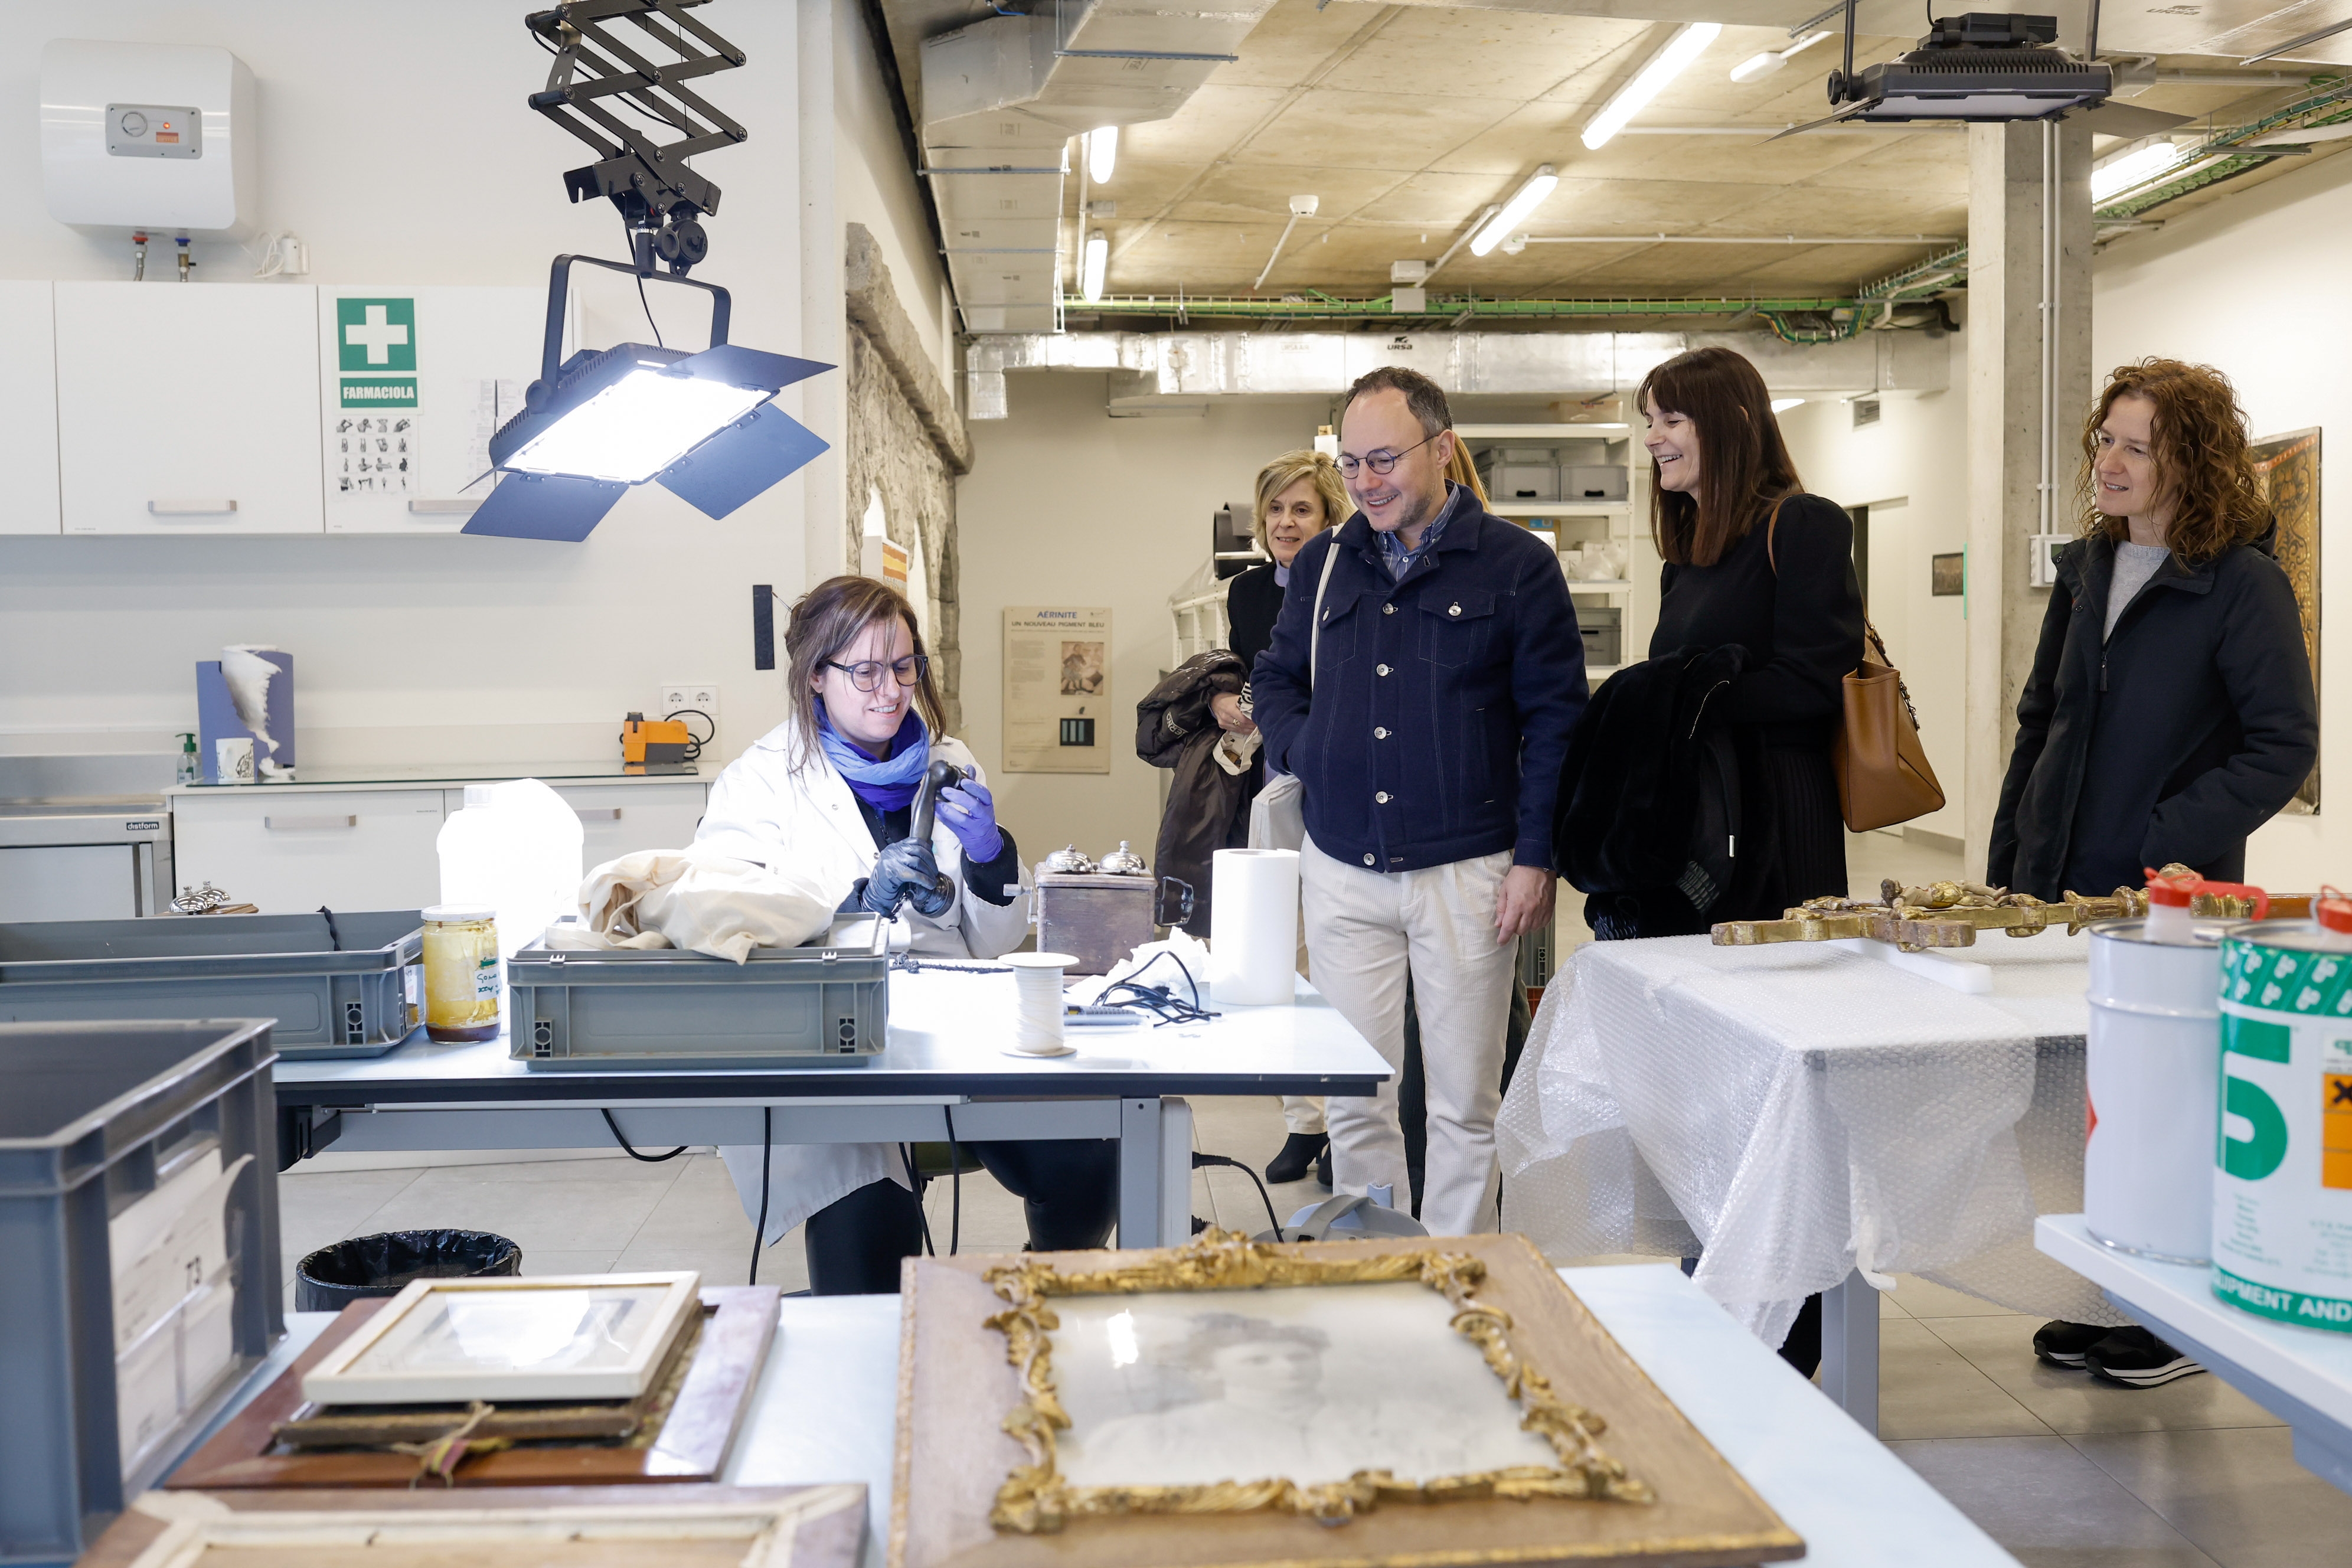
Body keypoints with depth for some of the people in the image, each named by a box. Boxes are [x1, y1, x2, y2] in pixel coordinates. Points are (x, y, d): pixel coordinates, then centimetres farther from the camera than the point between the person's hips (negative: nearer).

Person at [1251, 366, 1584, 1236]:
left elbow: (1554, 717, -2)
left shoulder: (1517, 565, -1)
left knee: (1464, 1105, 7)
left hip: (1466, 871, -3)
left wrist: (1536, 856, -8)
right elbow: (1274, 677, 21)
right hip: (1341, 869, 3)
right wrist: (1303, 752, 0)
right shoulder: (1321, 563, 9)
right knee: (1353, 1100, 8)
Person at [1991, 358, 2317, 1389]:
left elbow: (2283, 747, -14)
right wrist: (2006, 861, 10)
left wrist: (2162, 842, -20)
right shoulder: (2085, 570, 9)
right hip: (2059, 884, 6)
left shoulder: (2241, 583, -11)